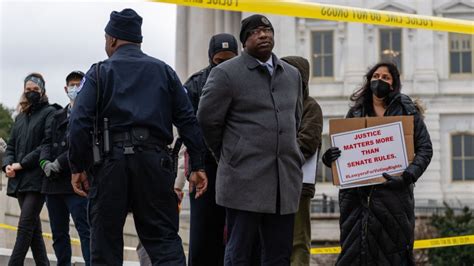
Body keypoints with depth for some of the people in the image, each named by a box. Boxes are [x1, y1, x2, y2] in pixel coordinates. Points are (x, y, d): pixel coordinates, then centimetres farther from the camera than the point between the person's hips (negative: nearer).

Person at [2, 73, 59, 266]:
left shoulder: (49, 113, -1)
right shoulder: (21, 116, 19)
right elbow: (11, 145, 18)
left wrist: (22, 163, -13)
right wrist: (8, 164, -2)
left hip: (37, 178, -7)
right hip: (20, 180, 7)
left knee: (26, 224, -12)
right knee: (33, 226, 7)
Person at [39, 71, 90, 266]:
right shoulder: (57, 116, 21)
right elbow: (47, 142, 11)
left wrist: (59, 163, -18)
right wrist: (45, 162, -9)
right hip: (54, 182, 7)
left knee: (85, 230, -13)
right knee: (58, 233, 10)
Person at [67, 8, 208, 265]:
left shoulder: (99, 73, 5)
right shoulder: (164, 71, 13)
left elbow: (79, 122, -6)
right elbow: (187, 120, 7)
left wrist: (77, 167, -1)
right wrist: (197, 165, 8)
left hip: (110, 160, -2)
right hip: (154, 160, 2)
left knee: (105, 239, 6)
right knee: (164, 238, 3)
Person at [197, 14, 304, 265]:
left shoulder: (292, 74, 16)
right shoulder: (225, 73, -3)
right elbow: (207, 120, 0)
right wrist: (229, 157, 9)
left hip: (286, 180, 5)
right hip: (245, 179, -5)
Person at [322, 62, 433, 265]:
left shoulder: (407, 110, 7)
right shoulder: (355, 112, 15)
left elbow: (425, 148, 1)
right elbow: (342, 149, 15)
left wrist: (407, 177, -14)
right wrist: (329, 158, -8)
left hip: (392, 191, -2)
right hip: (357, 193, 2)